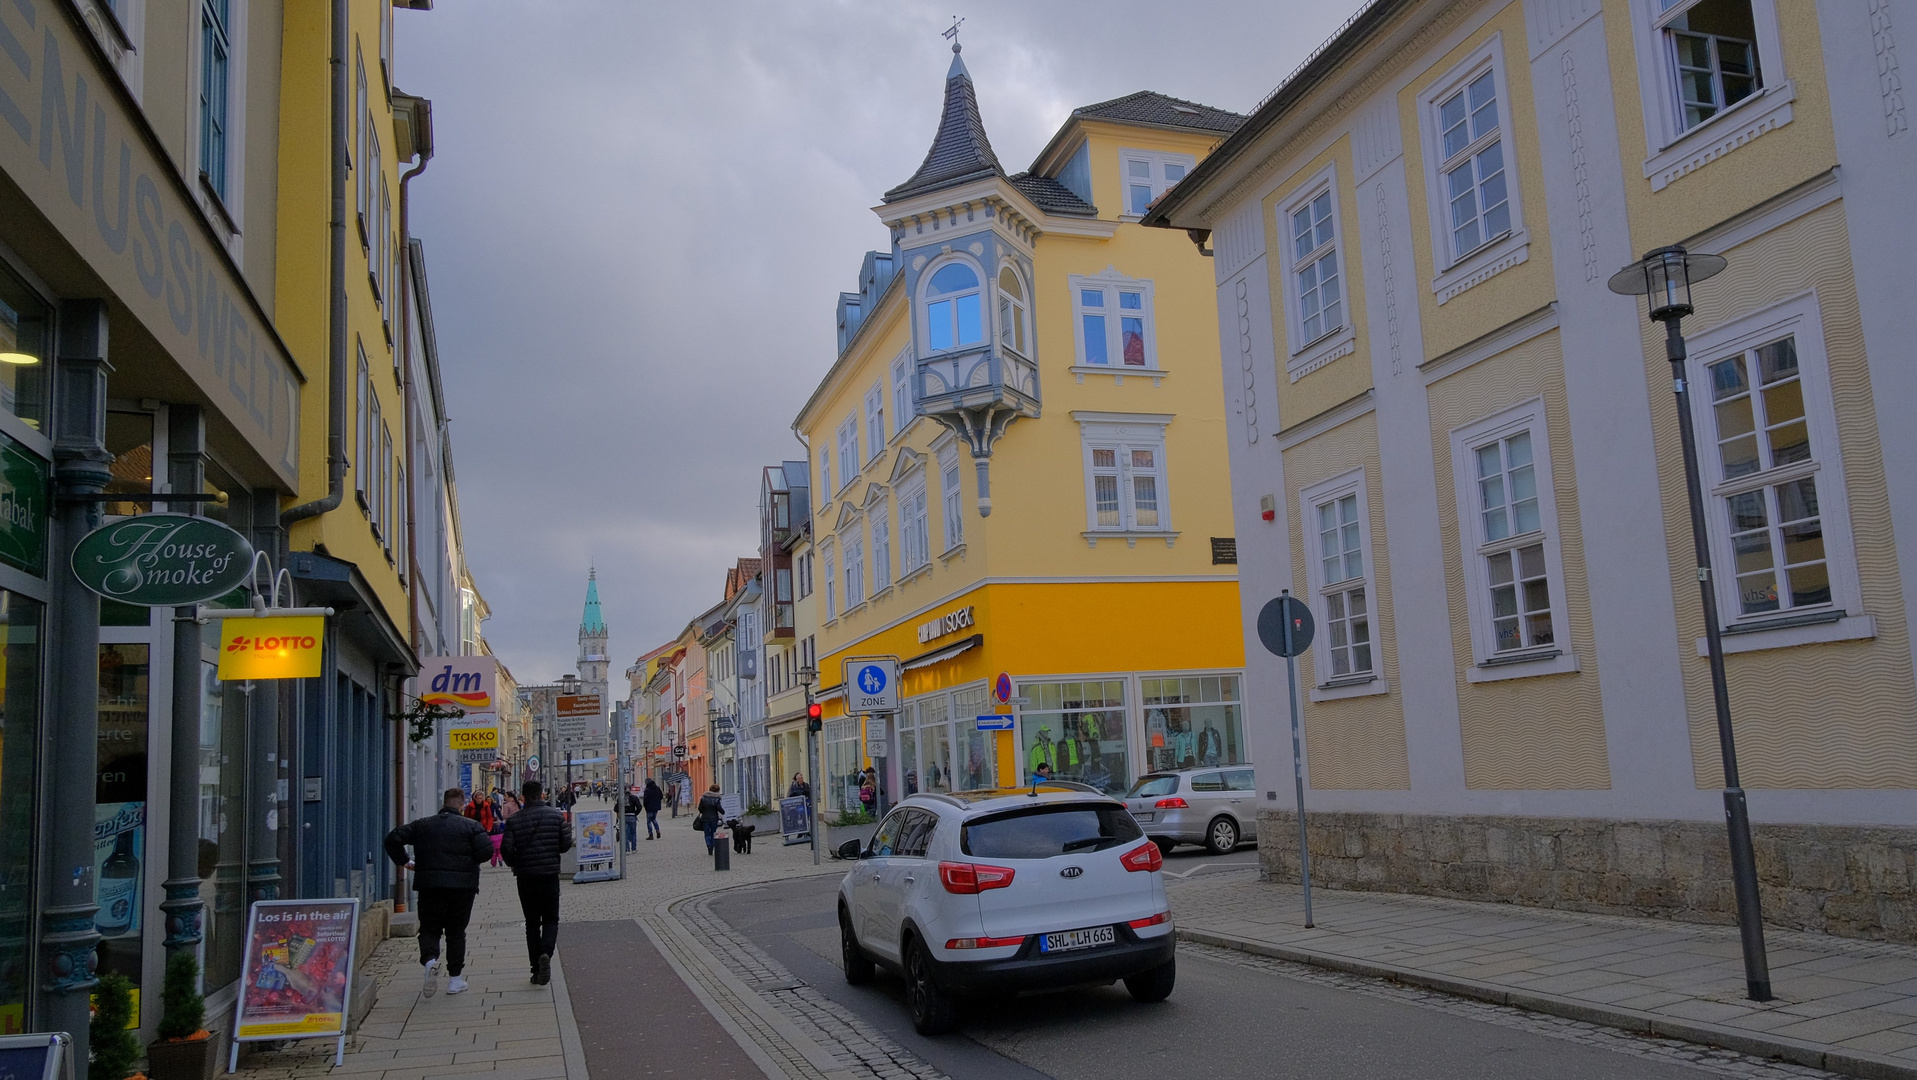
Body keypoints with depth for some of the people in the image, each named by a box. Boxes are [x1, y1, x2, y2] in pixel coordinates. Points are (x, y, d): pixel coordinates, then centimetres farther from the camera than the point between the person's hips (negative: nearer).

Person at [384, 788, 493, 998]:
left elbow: (393, 839, 3)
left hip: (430, 886, 1)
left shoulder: (422, 825, 8)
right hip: (462, 885, -1)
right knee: (456, 931, 10)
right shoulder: (471, 826, -1)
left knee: (429, 929, 10)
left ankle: (429, 960, -20)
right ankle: (455, 979, 10)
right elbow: (486, 850, -11)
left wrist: (403, 861, 12)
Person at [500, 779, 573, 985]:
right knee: (551, 919, 10)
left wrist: (513, 864, 11)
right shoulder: (556, 816, -3)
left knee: (532, 922, 11)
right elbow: (566, 845, -4)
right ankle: (546, 953, -19)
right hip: (550, 875, 0)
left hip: (525, 876, 0)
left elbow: (506, 849, -9)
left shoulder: (514, 820, -4)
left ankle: (536, 970, 9)